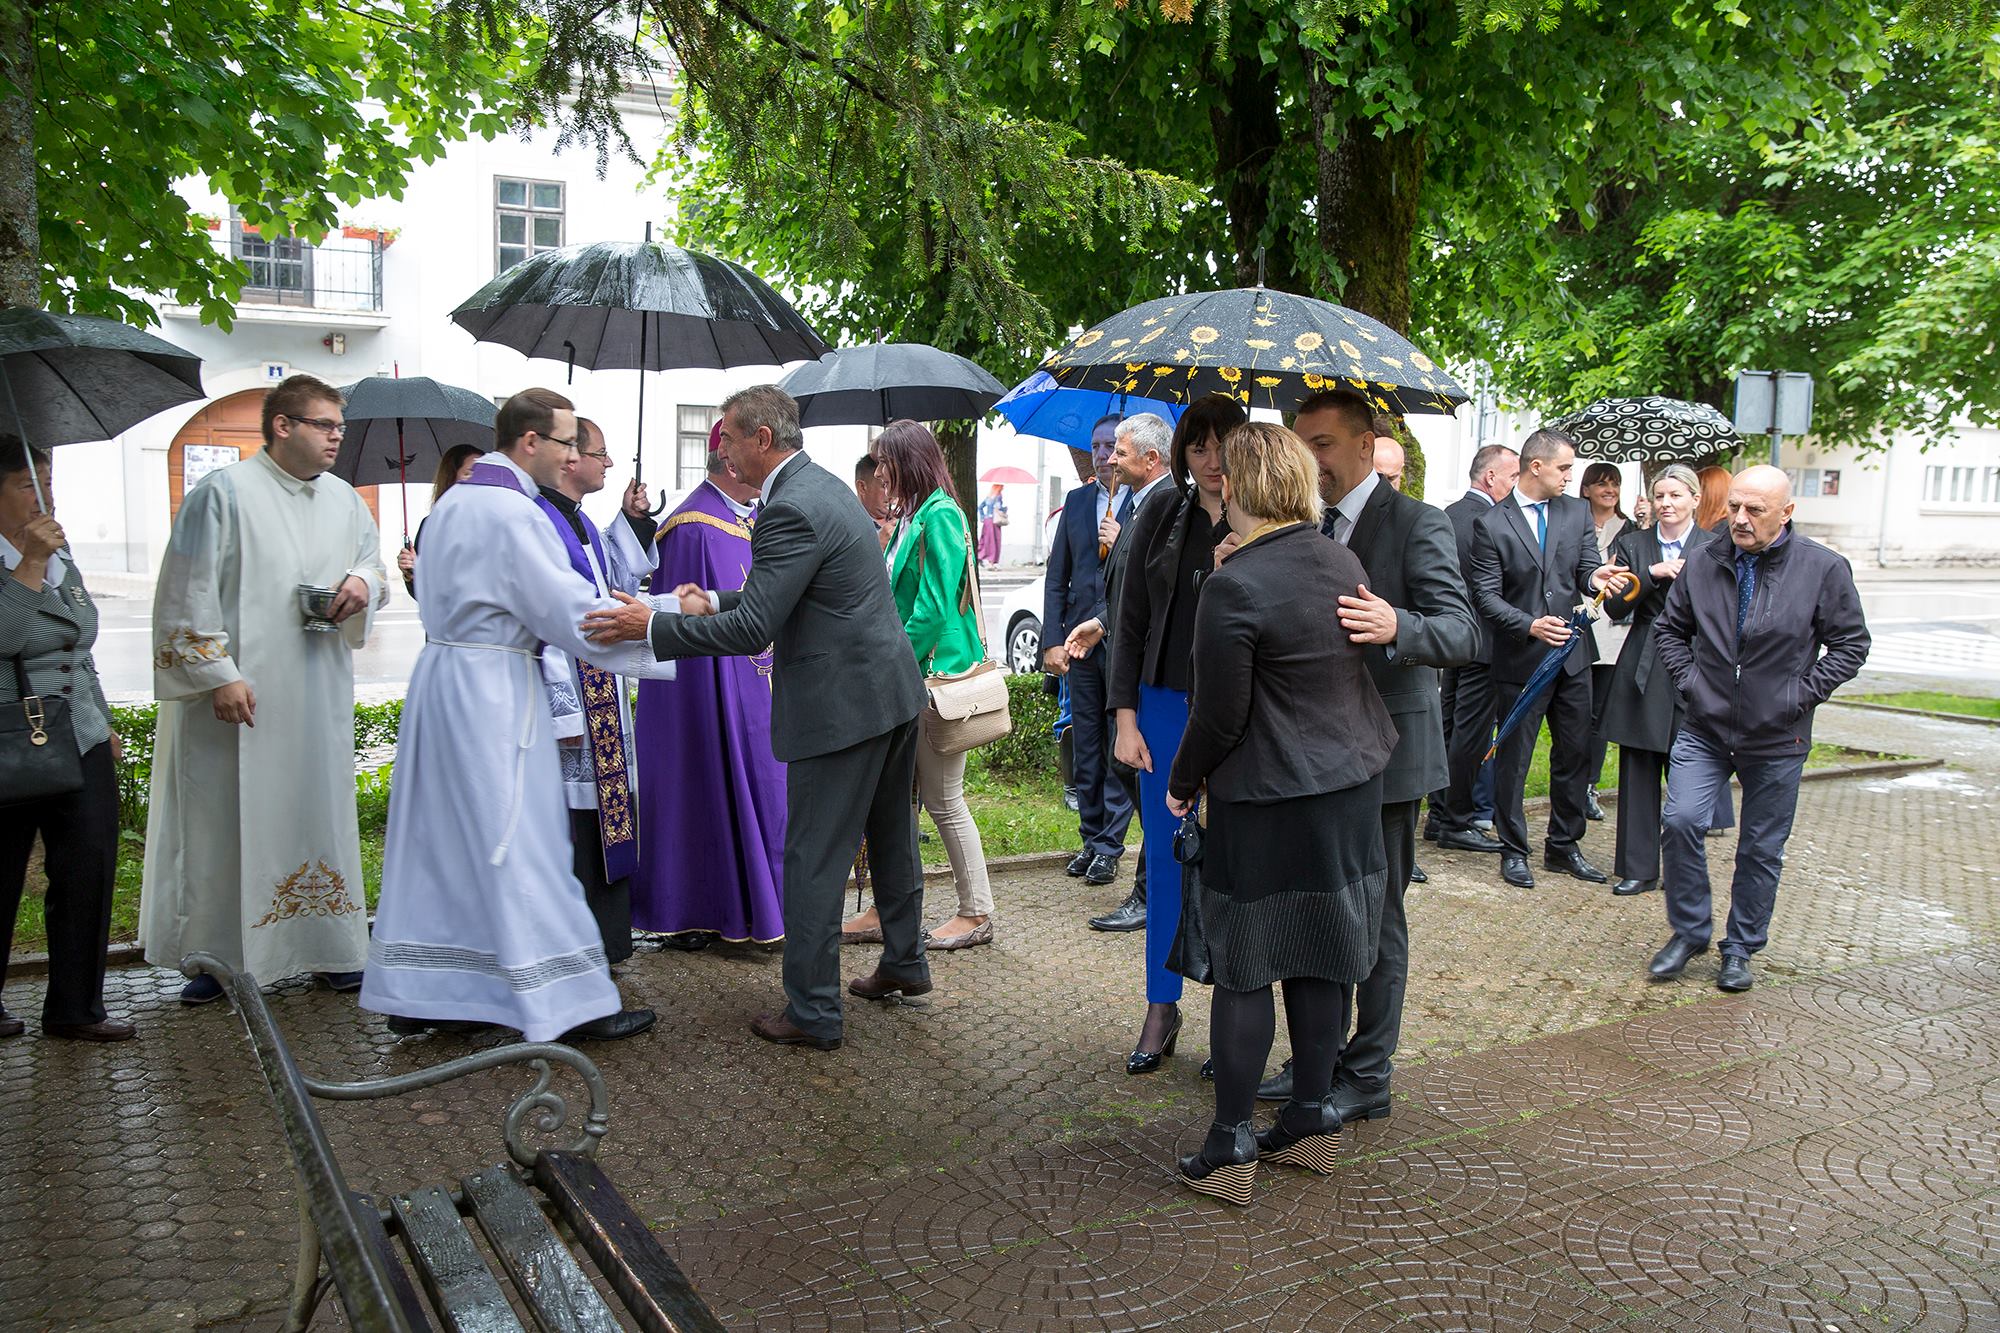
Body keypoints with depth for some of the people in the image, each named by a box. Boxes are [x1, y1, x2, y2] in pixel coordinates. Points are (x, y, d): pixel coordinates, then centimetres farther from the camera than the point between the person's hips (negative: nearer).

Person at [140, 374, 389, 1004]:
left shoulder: (343, 499, 10)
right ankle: (217, 954, 15)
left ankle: (330, 949, 18)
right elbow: (191, 592, -9)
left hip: (320, 697, 5)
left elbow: (373, 558, 22)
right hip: (239, 692, -5)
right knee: (227, 818, 2)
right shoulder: (225, 492, -7)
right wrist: (218, 674, -15)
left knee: (320, 813, 9)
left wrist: (364, 583, -2)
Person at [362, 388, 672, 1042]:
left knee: (441, 836, 13)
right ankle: (560, 1000, 4)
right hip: (494, 688, -9)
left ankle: (415, 992, 21)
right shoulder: (514, 512, -17)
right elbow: (575, 614, -19)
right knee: (519, 843, -4)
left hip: (443, 670, 9)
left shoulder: (452, 501, 13)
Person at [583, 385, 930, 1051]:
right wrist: (714, 602, 17)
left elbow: (752, 629, -22)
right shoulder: (824, 485, 13)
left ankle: (812, 1013, 9)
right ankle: (904, 962, 38)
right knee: (890, 836, 22)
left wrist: (652, 626, -15)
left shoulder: (789, 510, -20)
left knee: (813, 859, 0)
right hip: (894, 690, 10)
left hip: (841, 705, -10)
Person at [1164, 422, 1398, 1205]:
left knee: (1243, 971, 3)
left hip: (1268, 801, -7)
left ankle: (1230, 1147, 11)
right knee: (1320, 961, 15)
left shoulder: (1233, 587, -21)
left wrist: (1182, 781, 0)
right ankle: (1312, 1119, 27)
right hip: (1350, 786, 7)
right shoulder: (1344, 564, 3)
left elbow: (1219, 718, -16)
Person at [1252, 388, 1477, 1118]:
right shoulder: (1314, 527, 11)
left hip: (1384, 752, -7)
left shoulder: (1417, 523, -12)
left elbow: (1461, 633, -21)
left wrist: (1396, 627, -43)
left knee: (1375, 915, 4)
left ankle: (1367, 1077, 17)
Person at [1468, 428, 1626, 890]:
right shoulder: (1492, 524, -6)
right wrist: (1529, 625, -22)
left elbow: (1586, 569, 1)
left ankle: (1563, 846, 27)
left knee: (1575, 754, 12)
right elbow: (1486, 596, -9)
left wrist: (1595, 577, -23)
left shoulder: (1577, 511, 7)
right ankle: (1513, 851, 18)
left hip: (1572, 657, 5)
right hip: (1520, 660, -5)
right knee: (1513, 759, 4)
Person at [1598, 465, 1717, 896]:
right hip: (1642, 673, 2)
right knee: (1638, 774, 5)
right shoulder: (1632, 544, 8)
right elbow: (1616, 606, -3)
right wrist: (1653, 573, -13)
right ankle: (1639, 868, 14)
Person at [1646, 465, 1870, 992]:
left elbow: (1851, 644, 1)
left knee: (1761, 849, 9)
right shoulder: (1704, 563, 0)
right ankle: (1688, 932, 8)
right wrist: (1687, 679, 1)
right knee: (1681, 821, -12)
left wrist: (1802, 694, -8)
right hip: (1704, 729, 1)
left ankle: (1740, 949, 25)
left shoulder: (1823, 568, -7)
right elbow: (1669, 627, 13)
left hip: (1777, 737, -1)